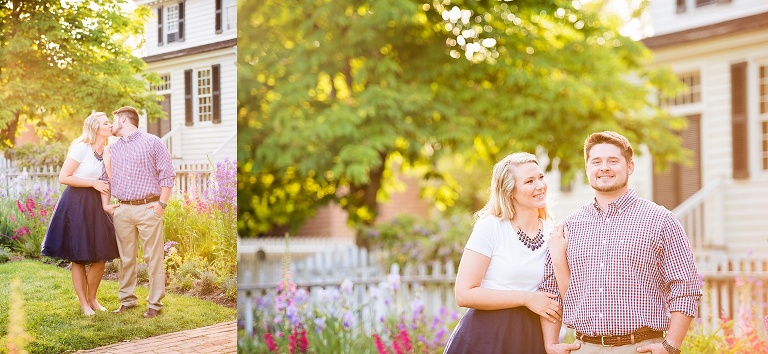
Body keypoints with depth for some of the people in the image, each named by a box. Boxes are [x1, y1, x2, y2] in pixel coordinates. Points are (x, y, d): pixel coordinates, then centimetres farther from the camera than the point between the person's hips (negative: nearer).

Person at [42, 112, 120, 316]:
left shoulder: (106, 151, 8)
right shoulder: (81, 148, -13)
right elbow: (63, 177, -16)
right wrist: (93, 183, -16)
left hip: (96, 205, 7)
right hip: (76, 204, -6)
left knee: (100, 256, 6)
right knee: (79, 257, 2)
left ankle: (92, 298, 23)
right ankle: (83, 303, 13)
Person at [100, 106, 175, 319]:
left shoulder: (152, 143, 0)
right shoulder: (112, 149, 16)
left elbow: (167, 175, -3)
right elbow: (105, 177, 22)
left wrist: (162, 204, -9)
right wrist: (105, 204, 11)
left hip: (148, 208, -5)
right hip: (122, 210, 5)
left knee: (153, 257, -3)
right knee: (126, 258, 9)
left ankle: (155, 303, 2)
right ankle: (127, 300, 18)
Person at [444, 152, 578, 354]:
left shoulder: (553, 233, 3)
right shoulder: (490, 227, -9)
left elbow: (558, 303, 2)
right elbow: (464, 294, -15)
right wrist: (527, 298, -14)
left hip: (530, 337, 4)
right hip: (484, 337, -4)